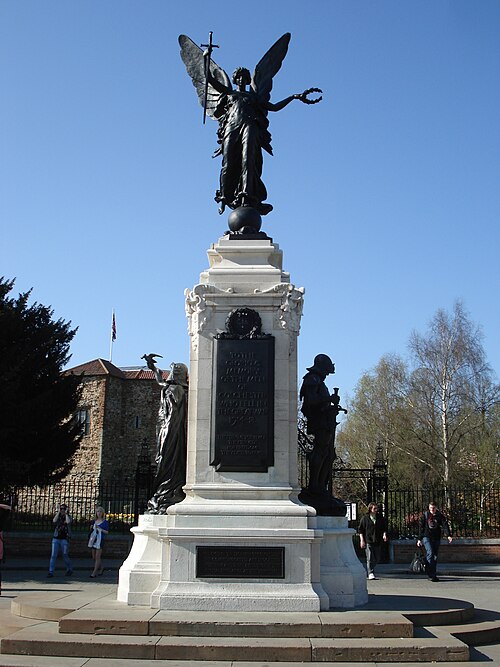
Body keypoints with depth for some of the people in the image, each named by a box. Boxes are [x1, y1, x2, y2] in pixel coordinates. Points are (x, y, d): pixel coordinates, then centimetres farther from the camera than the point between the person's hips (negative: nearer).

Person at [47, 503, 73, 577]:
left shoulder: (68, 517, 3)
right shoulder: (57, 516, 7)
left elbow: (68, 522, -21)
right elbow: (54, 521, -16)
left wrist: (66, 513, -12)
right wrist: (58, 512, -12)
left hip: (64, 540, -1)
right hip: (56, 539, 1)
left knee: (65, 556, 3)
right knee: (53, 555, -9)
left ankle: (70, 570, 24)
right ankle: (50, 572, -7)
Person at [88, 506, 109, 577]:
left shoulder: (105, 522, -3)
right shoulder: (94, 521, 13)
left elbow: (107, 532, -5)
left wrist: (100, 529, -18)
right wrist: (91, 528, 3)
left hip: (100, 540, -6)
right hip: (93, 539, 6)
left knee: (97, 557, -8)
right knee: (94, 557, 10)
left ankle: (95, 572, -6)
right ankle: (101, 568, 28)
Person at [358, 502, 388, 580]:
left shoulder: (380, 518, 10)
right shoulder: (365, 518, 0)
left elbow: (383, 528, 16)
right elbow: (360, 530, 2)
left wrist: (384, 534, -5)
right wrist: (362, 540, -5)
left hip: (378, 541, 4)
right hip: (368, 541, -4)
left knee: (377, 559, 10)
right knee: (370, 559, -8)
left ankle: (367, 571, 30)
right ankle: (371, 574, -2)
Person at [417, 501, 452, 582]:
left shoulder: (440, 516, 5)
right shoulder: (425, 516, 4)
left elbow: (445, 525, -7)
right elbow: (421, 527, 8)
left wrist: (448, 535, -22)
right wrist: (419, 539, 5)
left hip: (436, 538, 2)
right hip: (426, 537, -2)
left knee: (435, 556, 5)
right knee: (430, 553, -19)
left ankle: (433, 574, 14)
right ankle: (431, 574, -20)